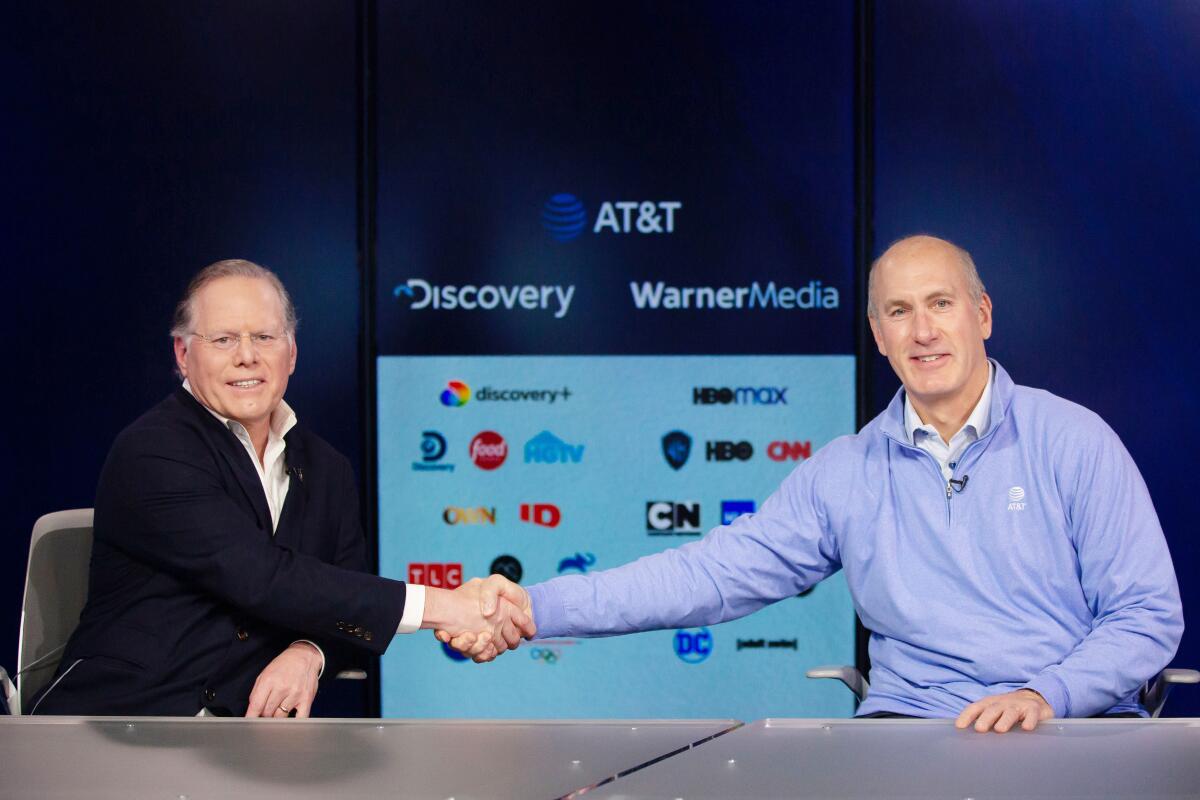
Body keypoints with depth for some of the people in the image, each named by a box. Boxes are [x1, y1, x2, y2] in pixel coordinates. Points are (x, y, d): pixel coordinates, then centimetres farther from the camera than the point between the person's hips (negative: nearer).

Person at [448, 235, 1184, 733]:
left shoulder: (1073, 441, 3)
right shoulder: (847, 473, 11)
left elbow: (1149, 617, 2)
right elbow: (716, 572, 4)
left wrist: (1047, 695, -16)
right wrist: (542, 607, -8)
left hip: (1078, 728, -2)